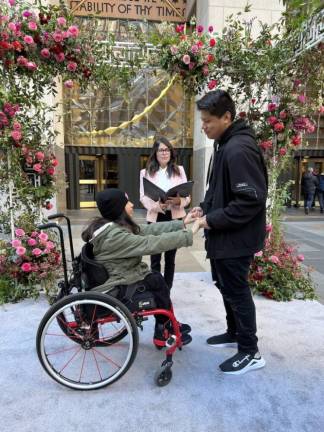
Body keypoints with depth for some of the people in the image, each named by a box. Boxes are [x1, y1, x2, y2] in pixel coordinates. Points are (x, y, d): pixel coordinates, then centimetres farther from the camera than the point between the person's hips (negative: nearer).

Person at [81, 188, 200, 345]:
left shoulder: (115, 225, 2)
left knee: (158, 279, 5)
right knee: (158, 283, -3)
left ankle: (167, 325, 21)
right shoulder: (114, 235, -28)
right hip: (118, 287, -9)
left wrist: (182, 223, -3)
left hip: (122, 276, 9)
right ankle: (163, 332, 18)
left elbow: (149, 230, 1)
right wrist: (189, 234, -26)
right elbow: (152, 243, -31)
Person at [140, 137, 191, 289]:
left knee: (170, 258, 11)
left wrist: (179, 201, -20)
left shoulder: (179, 170, 8)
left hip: (175, 217, 2)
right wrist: (156, 205, -24)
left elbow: (187, 195, 3)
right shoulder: (146, 172, 4)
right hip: (155, 218, -1)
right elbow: (143, 197, -4)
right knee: (155, 258, 4)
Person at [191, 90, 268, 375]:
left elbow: (252, 199, -25)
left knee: (237, 291, 3)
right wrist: (205, 207, 6)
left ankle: (250, 352, 23)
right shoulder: (226, 145, 11)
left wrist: (213, 220, -20)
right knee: (226, 286, 21)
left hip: (237, 238, -10)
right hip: (225, 236, 10)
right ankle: (235, 333, 41)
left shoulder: (239, 149, -21)